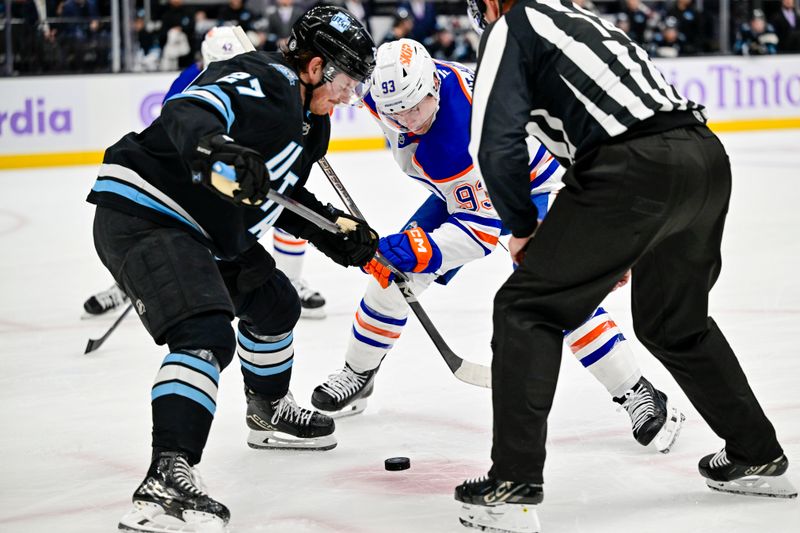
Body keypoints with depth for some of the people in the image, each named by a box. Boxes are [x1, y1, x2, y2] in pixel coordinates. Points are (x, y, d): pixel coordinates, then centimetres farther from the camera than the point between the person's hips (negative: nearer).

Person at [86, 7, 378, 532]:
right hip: (142, 216, -12)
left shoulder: (306, 122, 15)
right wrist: (215, 148, -56)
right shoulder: (262, 82, -18)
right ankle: (166, 479, -38)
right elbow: (187, 112, -35)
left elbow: (278, 193, 26)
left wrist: (333, 231, 15)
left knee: (273, 303, 27)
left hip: (205, 231, 12)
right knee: (206, 334, -28)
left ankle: (269, 413, 52)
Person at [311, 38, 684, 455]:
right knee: (394, 268, 0)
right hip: (463, 190, 8)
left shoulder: (457, 142, -41)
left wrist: (422, 251, -47)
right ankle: (357, 374, 21)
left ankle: (638, 395, -16)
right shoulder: (388, 85, -21)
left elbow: (481, 228, -36)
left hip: (534, 185, -8)